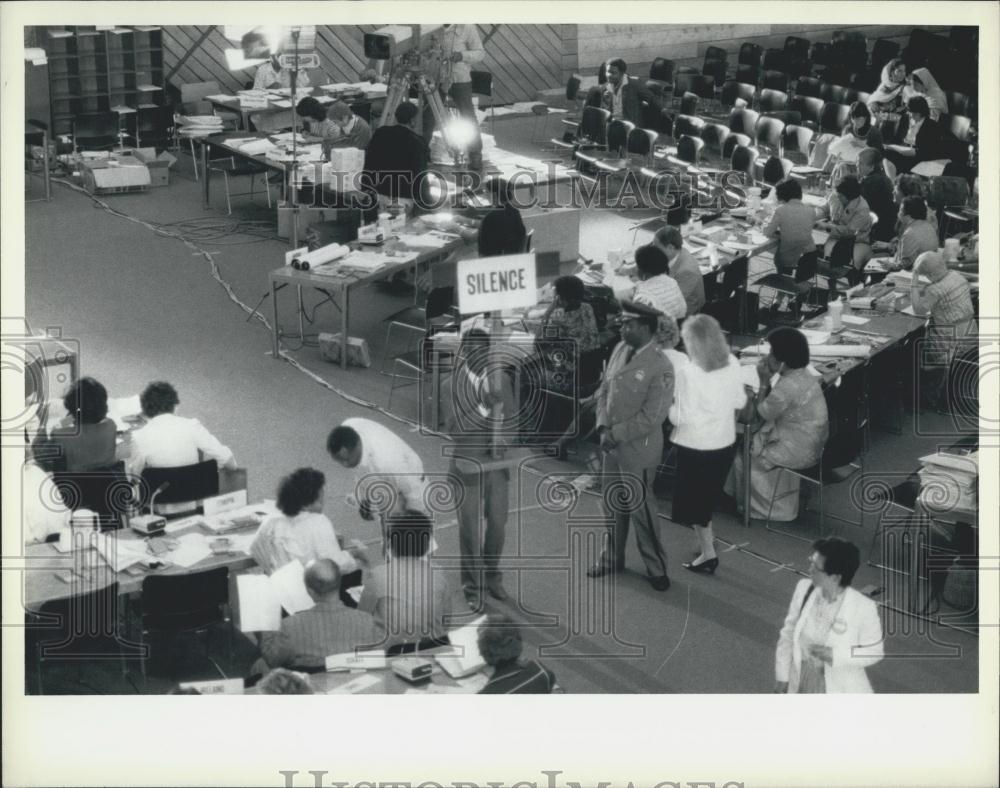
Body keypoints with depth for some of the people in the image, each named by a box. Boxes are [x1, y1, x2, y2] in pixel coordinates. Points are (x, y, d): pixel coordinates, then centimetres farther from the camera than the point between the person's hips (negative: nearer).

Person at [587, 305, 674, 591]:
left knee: (639, 508, 4)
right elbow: (604, 389, 7)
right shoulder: (620, 350, 0)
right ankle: (612, 557, 37)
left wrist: (617, 434, -18)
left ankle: (656, 568, 20)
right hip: (612, 443, 7)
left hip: (638, 448, -7)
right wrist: (603, 427, -6)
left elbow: (651, 417, -21)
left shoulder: (660, 368, -21)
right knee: (612, 503, 19)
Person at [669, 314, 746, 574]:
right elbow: (740, 401, 6)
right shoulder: (732, 365, -6)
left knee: (694, 501, 11)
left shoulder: (689, 374, -24)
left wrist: (669, 406, -2)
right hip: (725, 444, 6)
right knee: (708, 497, 24)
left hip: (696, 447, -6)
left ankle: (708, 554, 15)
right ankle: (707, 540, 37)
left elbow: (682, 417, -20)